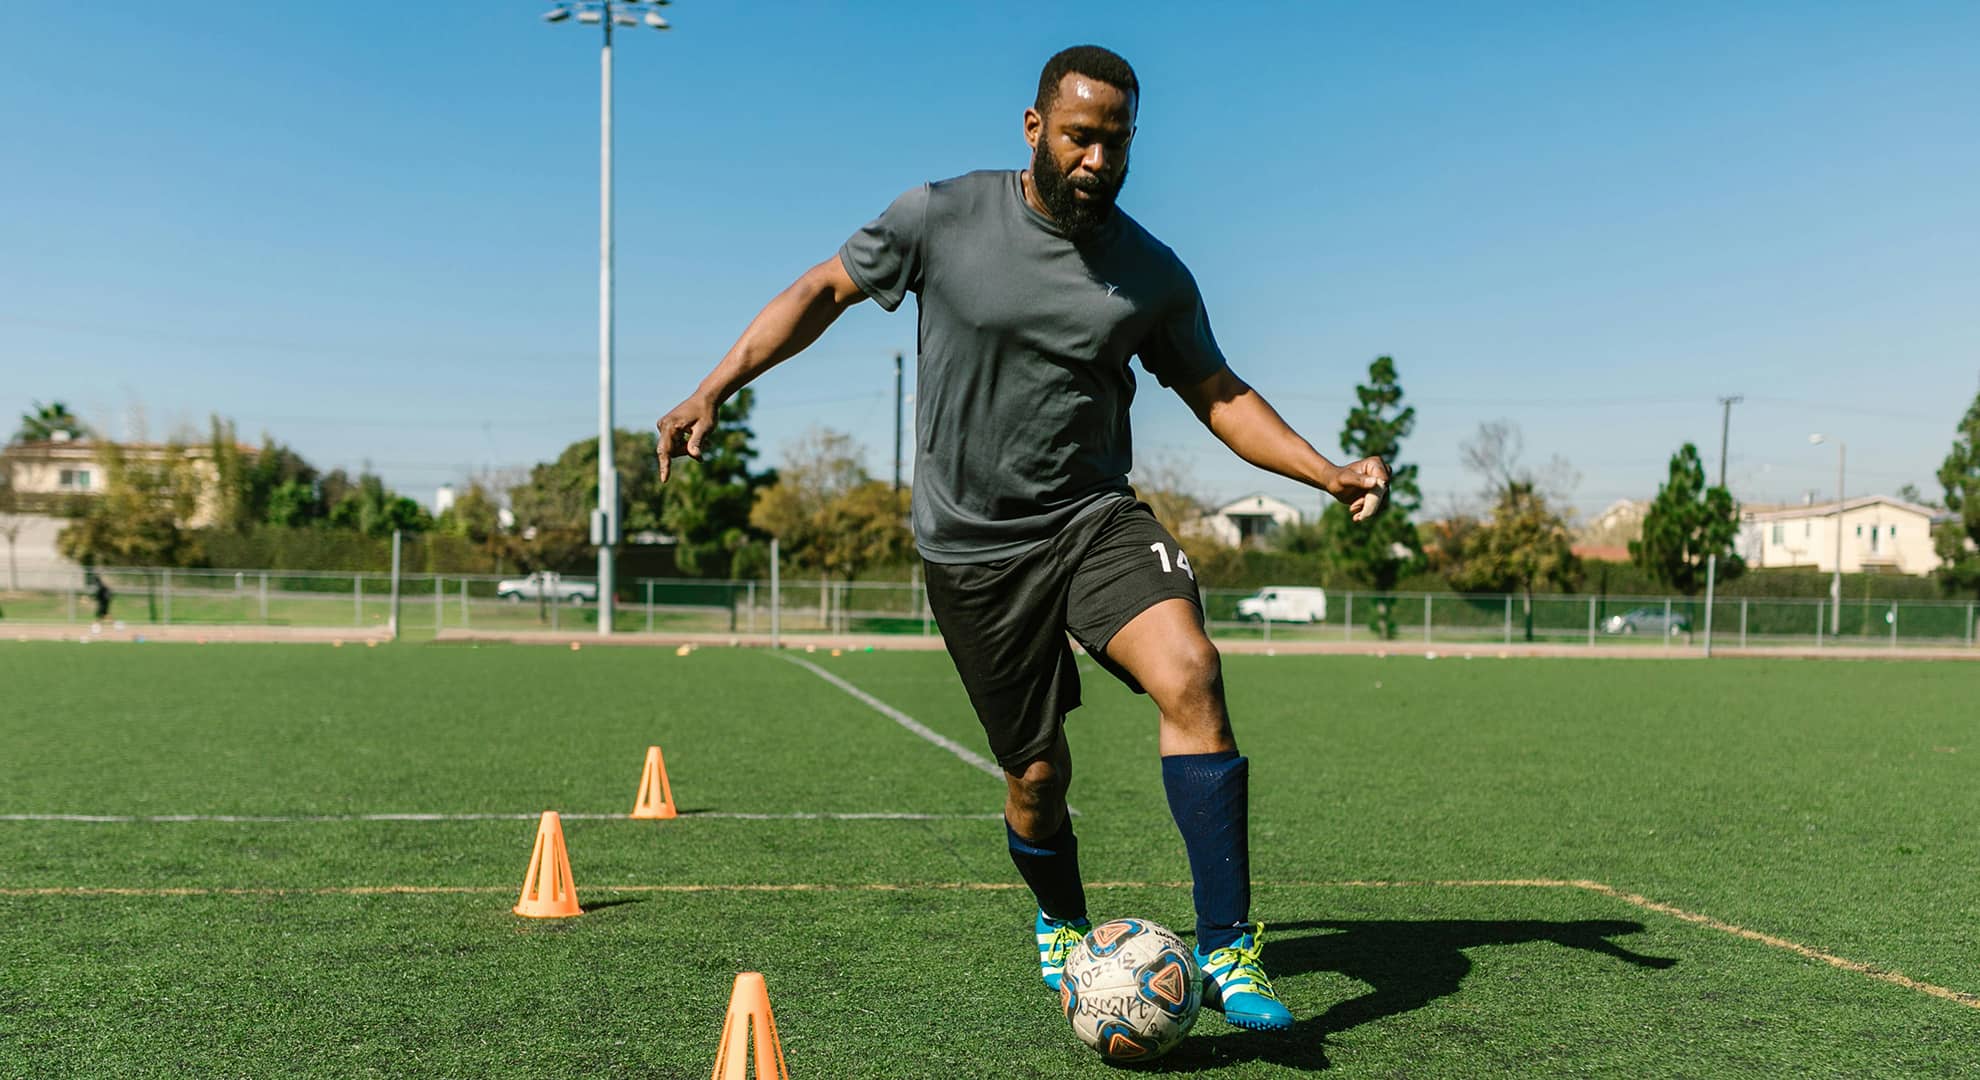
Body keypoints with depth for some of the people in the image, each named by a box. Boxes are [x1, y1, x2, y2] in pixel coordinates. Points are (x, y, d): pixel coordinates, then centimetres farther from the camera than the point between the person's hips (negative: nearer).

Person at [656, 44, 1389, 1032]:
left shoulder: (1151, 274, 0)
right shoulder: (942, 217, -5)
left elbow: (1218, 395, 9)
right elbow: (824, 290, 6)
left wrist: (1328, 474, -4)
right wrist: (712, 392, 1)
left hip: (1094, 517, 1)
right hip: (973, 545, -1)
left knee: (1189, 674, -27)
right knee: (1037, 777, 4)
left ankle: (1226, 950, -19)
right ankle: (1061, 927, 38)